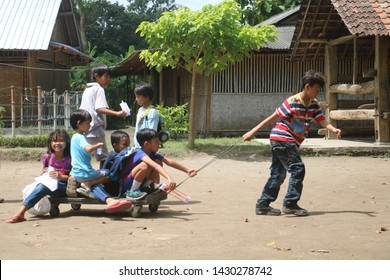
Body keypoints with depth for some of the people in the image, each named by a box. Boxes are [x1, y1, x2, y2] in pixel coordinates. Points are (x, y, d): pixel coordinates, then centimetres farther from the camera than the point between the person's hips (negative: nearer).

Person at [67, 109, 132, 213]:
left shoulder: (74, 137, 16)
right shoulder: (80, 138, -14)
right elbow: (88, 148, -33)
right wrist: (98, 145, -17)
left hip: (75, 173, 9)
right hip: (84, 174, -9)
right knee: (107, 173, -1)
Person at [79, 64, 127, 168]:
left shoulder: (87, 90, 20)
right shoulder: (99, 89, -6)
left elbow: (81, 110, 21)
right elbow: (100, 108, -20)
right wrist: (117, 113, -28)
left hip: (84, 131, 9)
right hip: (95, 129, -9)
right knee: (104, 158, -7)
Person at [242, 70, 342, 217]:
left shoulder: (314, 105, 7)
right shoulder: (292, 102, -16)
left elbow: (322, 121, -2)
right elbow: (272, 117, -13)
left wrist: (334, 129, -24)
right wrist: (253, 132, -11)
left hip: (290, 142, 9)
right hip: (282, 138, -9)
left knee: (278, 173, 10)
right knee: (297, 169, -10)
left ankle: (263, 204, 15)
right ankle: (290, 204, -5)